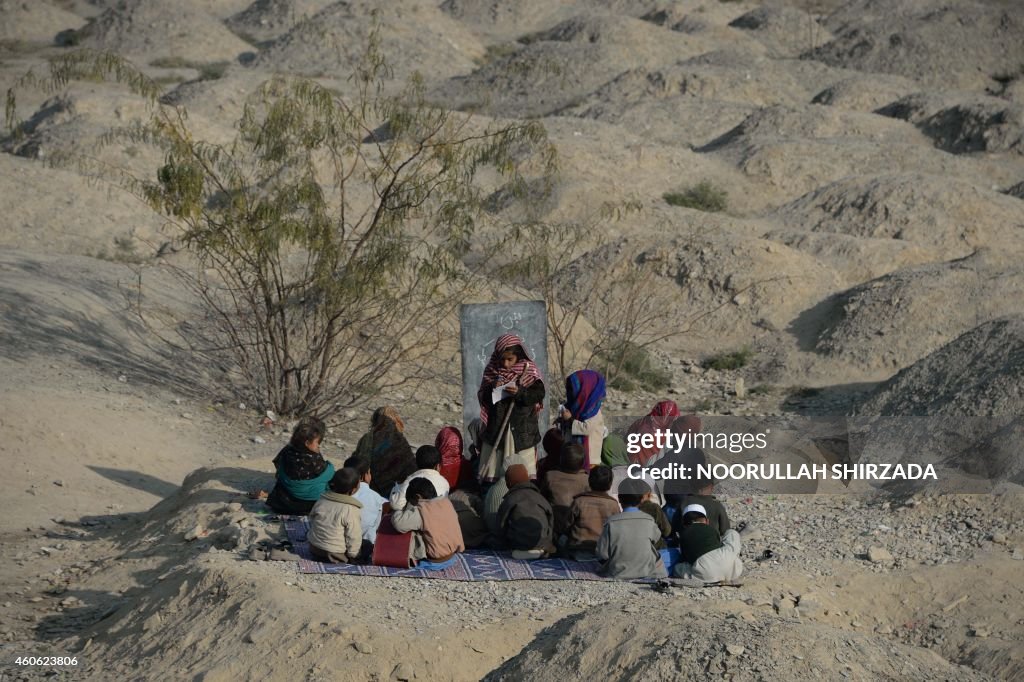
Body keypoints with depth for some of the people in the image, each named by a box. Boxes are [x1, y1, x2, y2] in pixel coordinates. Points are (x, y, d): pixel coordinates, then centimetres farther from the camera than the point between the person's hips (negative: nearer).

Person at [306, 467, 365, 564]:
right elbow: (353, 537, -18)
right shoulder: (351, 510, -23)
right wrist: (352, 555, 0)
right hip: (335, 555, -7)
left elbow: (311, 519, 9)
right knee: (367, 545, 13)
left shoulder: (321, 501, -5)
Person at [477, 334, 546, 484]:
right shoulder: (492, 370, 4)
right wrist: (492, 389, -16)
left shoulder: (529, 370, -2)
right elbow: (482, 397, 5)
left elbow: (539, 394, -8)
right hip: (495, 429, 2)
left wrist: (520, 392, -24)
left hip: (522, 430, -2)